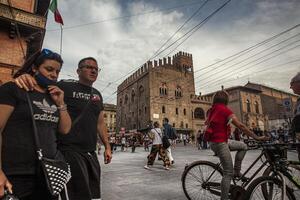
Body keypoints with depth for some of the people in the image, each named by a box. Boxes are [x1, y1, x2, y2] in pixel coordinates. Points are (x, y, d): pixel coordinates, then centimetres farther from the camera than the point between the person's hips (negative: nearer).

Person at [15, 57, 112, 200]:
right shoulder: (66, 86, -6)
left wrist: (107, 147, 12)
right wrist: (26, 77, -35)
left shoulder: (97, 95, 12)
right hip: (70, 149, -7)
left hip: (91, 152, 7)